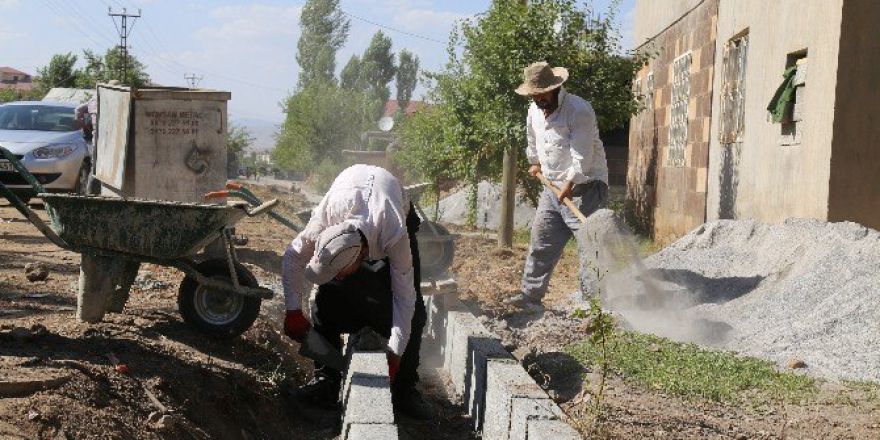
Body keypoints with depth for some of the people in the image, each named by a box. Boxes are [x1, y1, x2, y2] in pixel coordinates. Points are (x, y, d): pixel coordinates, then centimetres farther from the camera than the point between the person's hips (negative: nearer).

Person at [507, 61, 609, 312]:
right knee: (541, 240, 10)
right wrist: (535, 162, 37)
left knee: (590, 244, -10)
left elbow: (582, 154, -25)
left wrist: (570, 183, -29)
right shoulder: (535, 111, 6)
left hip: (584, 185, -8)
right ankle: (530, 296, 18)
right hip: (553, 186, 8)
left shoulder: (579, 110, -19)